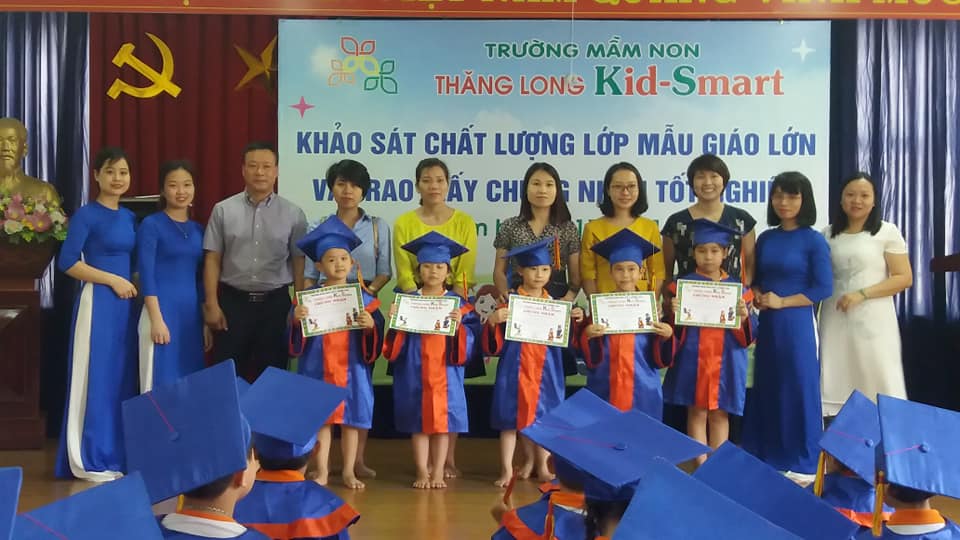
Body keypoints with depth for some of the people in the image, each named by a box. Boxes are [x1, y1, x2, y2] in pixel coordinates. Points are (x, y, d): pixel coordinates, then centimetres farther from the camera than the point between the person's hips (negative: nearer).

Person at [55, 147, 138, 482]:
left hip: (125, 303, 7)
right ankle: (89, 461, 8)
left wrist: (134, 283, 2)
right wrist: (113, 280, -12)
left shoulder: (129, 217, 13)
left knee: (121, 377, 10)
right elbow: (67, 263, -13)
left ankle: (116, 455, 20)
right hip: (97, 302, -7)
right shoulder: (86, 215, -7)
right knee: (95, 376, -2)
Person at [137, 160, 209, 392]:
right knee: (161, 382, -3)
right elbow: (146, 275, -10)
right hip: (161, 310, -5)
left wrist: (206, 322, 12)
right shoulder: (151, 225, -4)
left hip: (192, 314, 6)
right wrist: (157, 320, -17)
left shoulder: (198, 229, 13)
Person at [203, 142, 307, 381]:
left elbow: (299, 262, 2)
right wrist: (212, 304, -3)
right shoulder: (223, 210, 1)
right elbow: (212, 259, 2)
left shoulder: (293, 214, 1)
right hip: (232, 301, 0)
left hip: (275, 303, 0)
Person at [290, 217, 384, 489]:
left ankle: (349, 472, 19)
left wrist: (370, 326, -22)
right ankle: (321, 472, 16)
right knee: (320, 419, 4)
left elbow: (376, 338, -1)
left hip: (351, 369, 1)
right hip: (318, 369, 0)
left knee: (350, 420, 7)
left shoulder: (363, 298, 2)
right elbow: (296, 337, -2)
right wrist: (296, 319, -21)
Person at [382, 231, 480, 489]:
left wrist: (459, 325, -20)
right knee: (418, 423, 4)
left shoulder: (458, 303, 3)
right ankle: (422, 472, 14)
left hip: (446, 374, 0)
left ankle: (438, 472, 13)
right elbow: (397, 343, 0)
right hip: (414, 373, 0)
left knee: (442, 422, 3)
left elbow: (471, 338, -3)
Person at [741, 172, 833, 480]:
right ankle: (766, 456, 21)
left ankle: (804, 463, 11)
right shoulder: (765, 239, 10)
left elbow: (824, 288, -10)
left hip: (797, 324, -5)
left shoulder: (814, 240, -6)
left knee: (798, 389, 0)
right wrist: (757, 296, -5)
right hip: (766, 323, 5)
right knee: (766, 388, 9)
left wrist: (782, 301, -14)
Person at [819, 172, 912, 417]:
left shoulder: (887, 231, 1)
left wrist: (862, 294, -15)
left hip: (873, 319, -3)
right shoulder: (828, 234, 10)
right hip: (836, 319, 3)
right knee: (837, 384, 2)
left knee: (877, 384, -4)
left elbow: (904, 278, -4)